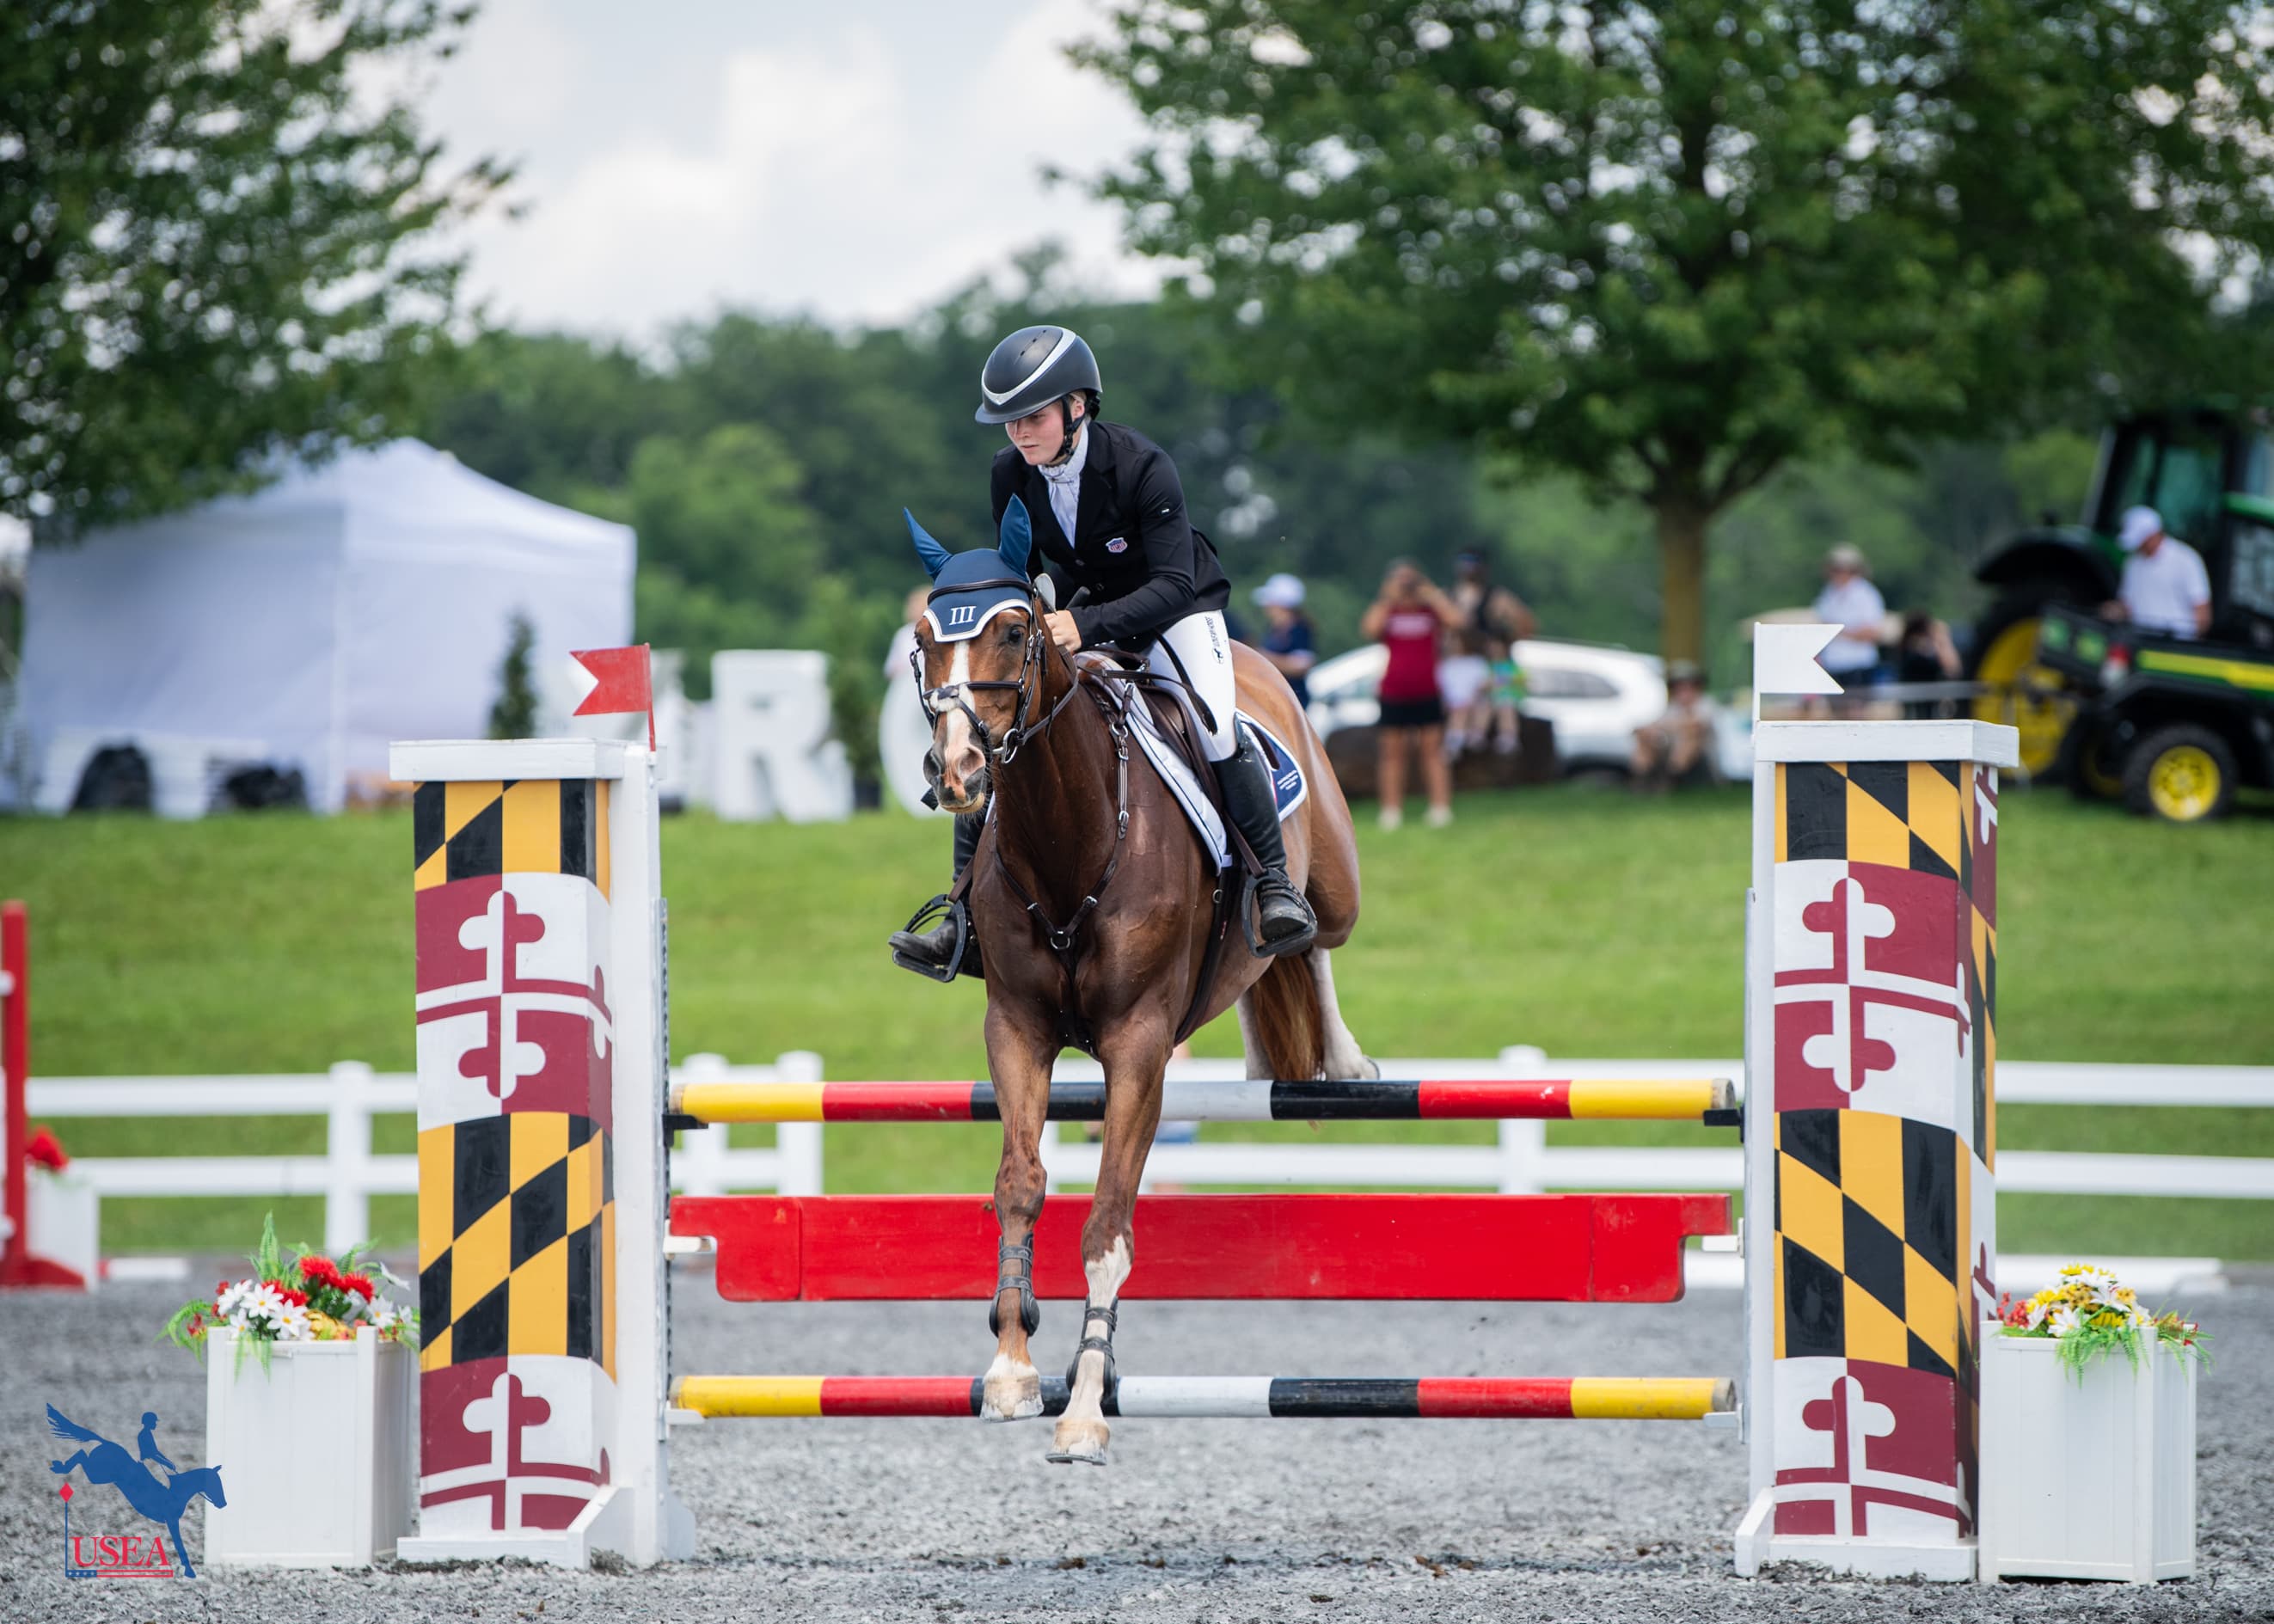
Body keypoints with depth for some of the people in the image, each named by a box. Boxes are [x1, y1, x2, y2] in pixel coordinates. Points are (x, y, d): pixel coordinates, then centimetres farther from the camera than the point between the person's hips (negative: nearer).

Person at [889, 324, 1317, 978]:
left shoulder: (1142, 467, -29)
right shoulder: (1010, 476, -14)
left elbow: (1173, 586, -34)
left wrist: (1085, 625, -47)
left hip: (1176, 613, -5)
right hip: (1080, 612, 5)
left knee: (1215, 728, -30)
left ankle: (1275, 882, -14)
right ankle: (965, 914, -5)